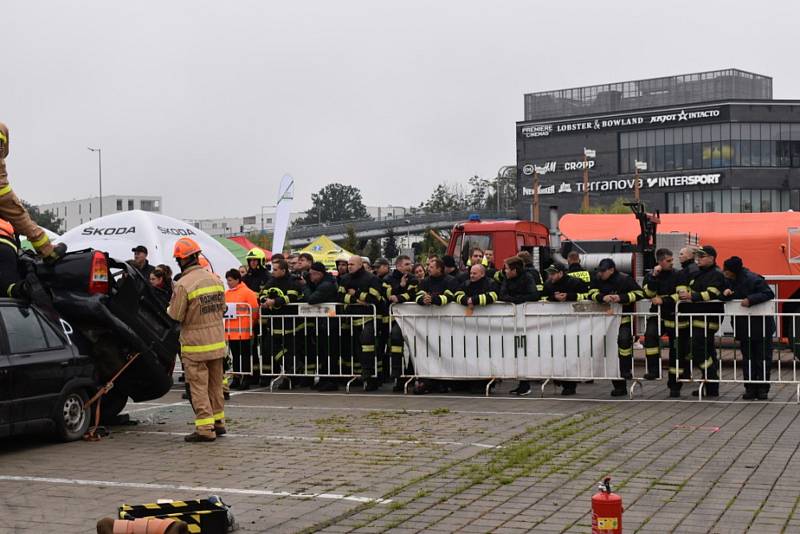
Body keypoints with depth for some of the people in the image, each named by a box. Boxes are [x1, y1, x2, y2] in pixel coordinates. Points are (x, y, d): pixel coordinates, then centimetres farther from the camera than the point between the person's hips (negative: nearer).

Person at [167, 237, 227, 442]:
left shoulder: (183, 285, -17)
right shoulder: (214, 279, 4)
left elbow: (175, 316, -13)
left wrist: (169, 308, 8)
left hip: (195, 344, -6)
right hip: (217, 341, 7)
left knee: (198, 387, -1)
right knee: (215, 385, 17)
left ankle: (205, 428, -2)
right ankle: (218, 422, 25)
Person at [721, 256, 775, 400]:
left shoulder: (752, 279, -22)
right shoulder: (729, 281, 0)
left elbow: (769, 294, -24)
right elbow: (726, 298, 6)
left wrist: (750, 299, -33)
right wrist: (725, 293, -17)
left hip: (761, 327, -7)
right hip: (744, 327, 7)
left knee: (763, 358, 1)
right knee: (747, 359, 9)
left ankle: (763, 389, 7)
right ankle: (750, 388, 14)